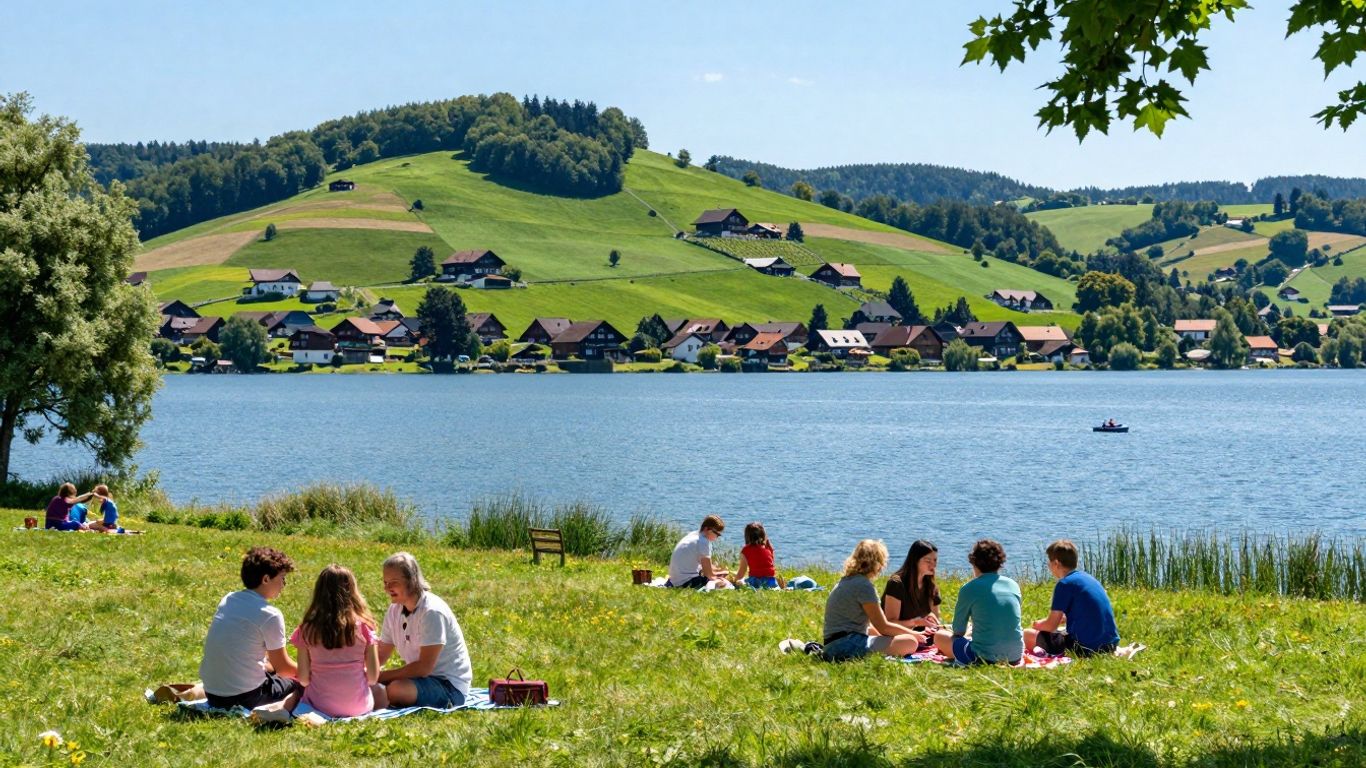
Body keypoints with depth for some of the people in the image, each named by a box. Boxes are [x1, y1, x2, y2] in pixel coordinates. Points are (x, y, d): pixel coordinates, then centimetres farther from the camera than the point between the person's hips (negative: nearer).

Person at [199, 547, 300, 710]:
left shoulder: (227, 600, 7)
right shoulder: (270, 616, -14)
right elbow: (283, 667, -3)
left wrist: (268, 665, 24)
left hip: (211, 695, 7)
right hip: (245, 697, -7)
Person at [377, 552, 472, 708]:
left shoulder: (432, 612, -20)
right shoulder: (395, 610, 5)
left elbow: (424, 667, -22)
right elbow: (380, 656, 9)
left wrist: (381, 676, -21)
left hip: (450, 686, -7)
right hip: (420, 677, 8)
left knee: (397, 689, -34)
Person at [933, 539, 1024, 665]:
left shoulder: (969, 589, -6)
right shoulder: (1013, 585, 7)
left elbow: (959, 631, 1)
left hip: (985, 657, -4)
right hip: (1015, 657, 4)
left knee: (939, 636, 17)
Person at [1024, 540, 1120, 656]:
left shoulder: (1064, 584, -10)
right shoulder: (1088, 577, 14)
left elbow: (1051, 625, -8)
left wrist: (1037, 624, 11)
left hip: (1085, 648, -8)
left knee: (1028, 635, -1)